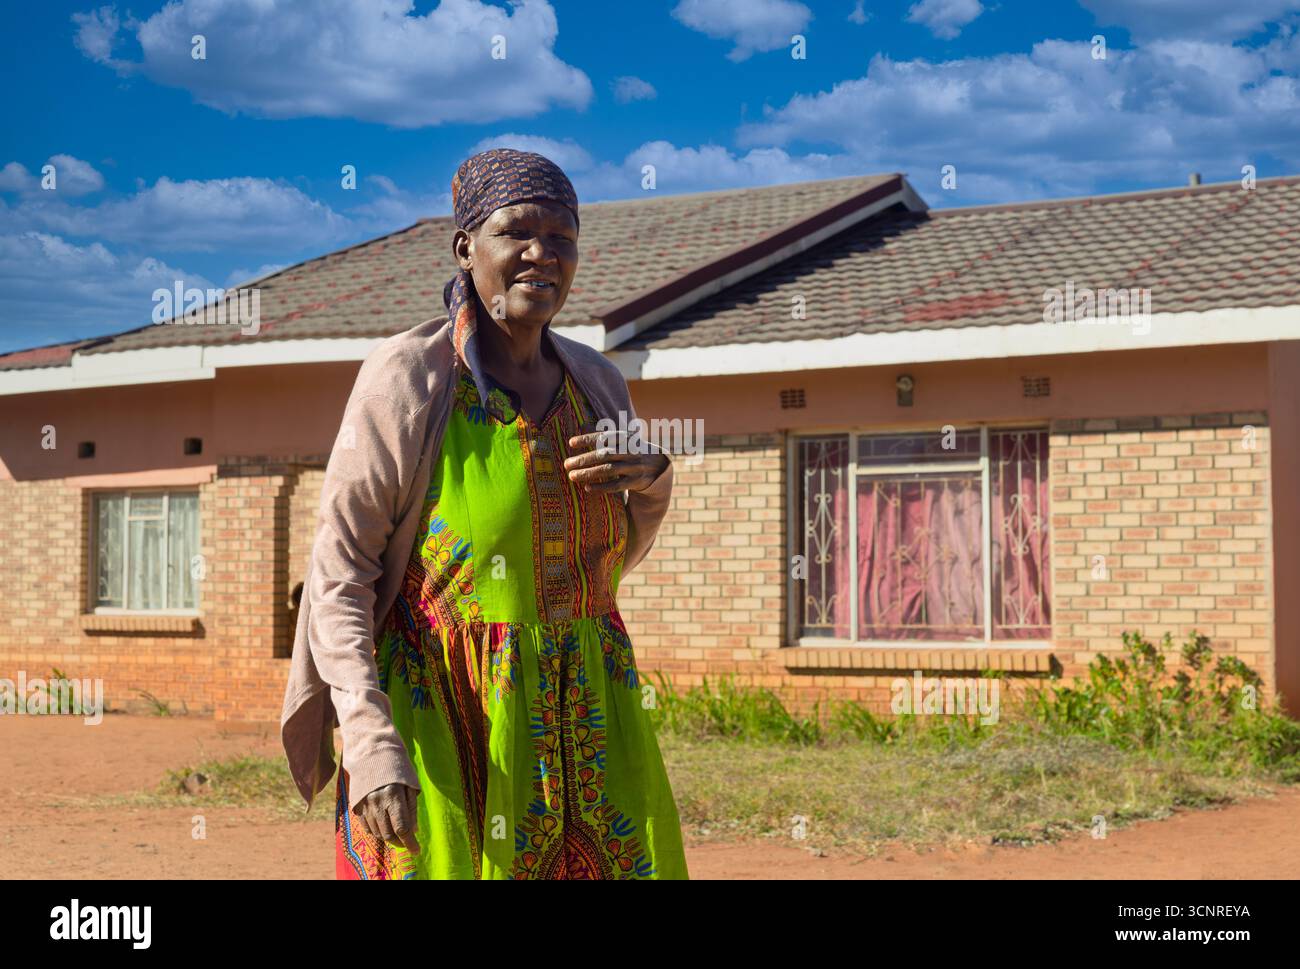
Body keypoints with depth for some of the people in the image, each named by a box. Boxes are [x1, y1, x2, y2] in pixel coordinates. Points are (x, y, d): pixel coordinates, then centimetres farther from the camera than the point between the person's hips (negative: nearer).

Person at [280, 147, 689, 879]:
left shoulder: (598, 385, 7)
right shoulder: (407, 378, -9)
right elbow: (339, 573, -9)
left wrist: (652, 484, -1)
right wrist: (371, 744, -20)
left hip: (581, 723, 5)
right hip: (440, 716, -5)